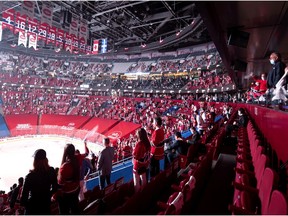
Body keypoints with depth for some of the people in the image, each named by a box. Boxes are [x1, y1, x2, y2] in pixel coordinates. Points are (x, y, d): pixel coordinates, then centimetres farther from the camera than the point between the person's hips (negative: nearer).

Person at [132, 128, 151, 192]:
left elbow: (134, 155, -20)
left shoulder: (139, 143, -27)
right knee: (143, 179, 24)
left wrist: (133, 151, -3)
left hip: (138, 164, -7)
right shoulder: (147, 142, -7)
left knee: (137, 181, 10)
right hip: (145, 163, 7)